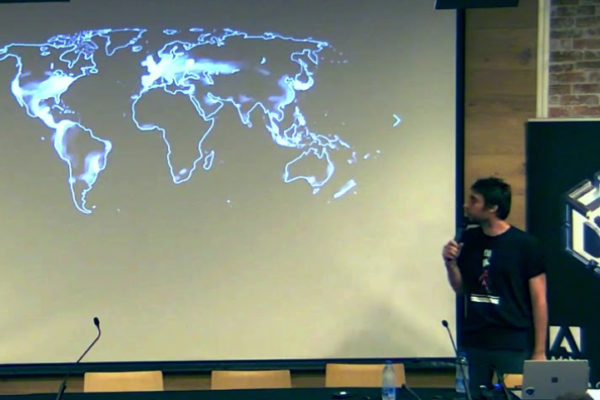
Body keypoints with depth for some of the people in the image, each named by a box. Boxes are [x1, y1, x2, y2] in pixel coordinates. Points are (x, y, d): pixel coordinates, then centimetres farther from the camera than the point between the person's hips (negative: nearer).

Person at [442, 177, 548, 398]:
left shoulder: (525, 244, -8)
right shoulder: (468, 240, 5)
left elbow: (539, 301, -6)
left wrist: (539, 352, -8)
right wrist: (451, 263, -6)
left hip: (514, 347, -4)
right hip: (473, 344, 4)